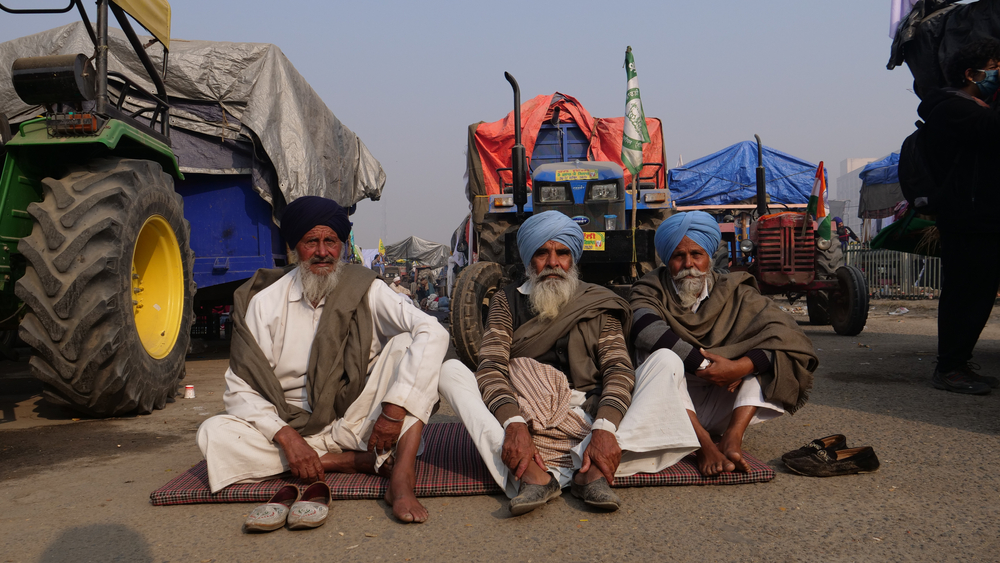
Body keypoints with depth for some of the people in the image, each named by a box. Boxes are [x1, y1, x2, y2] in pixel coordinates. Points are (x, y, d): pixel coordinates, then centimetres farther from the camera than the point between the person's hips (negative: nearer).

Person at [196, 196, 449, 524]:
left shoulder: (366, 291, -6)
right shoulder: (266, 302, -3)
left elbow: (433, 334, -21)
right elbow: (241, 388, -4)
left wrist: (395, 409, -31)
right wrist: (287, 437, -20)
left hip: (357, 421, -1)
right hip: (296, 427, 2)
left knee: (406, 345, -21)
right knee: (214, 435, -24)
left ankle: (401, 480, -33)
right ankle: (370, 462, -21)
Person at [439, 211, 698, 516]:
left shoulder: (599, 303, 12)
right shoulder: (507, 301, 10)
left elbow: (619, 370, -3)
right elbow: (491, 367, -4)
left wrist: (605, 428, -23)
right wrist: (514, 424, -24)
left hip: (588, 417, 1)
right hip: (522, 417, 0)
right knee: (451, 369, -20)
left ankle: (593, 470, -35)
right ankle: (531, 472, -39)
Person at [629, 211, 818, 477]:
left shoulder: (733, 293, 4)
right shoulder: (651, 291, -1)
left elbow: (786, 331, -13)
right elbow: (648, 330, -25)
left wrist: (741, 367, -28)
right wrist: (704, 365, -26)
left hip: (719, 407, 3)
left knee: (770, 353, -13)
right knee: (662, 356, -29)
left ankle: (733, 436, -30)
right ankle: (704, 445, -36)